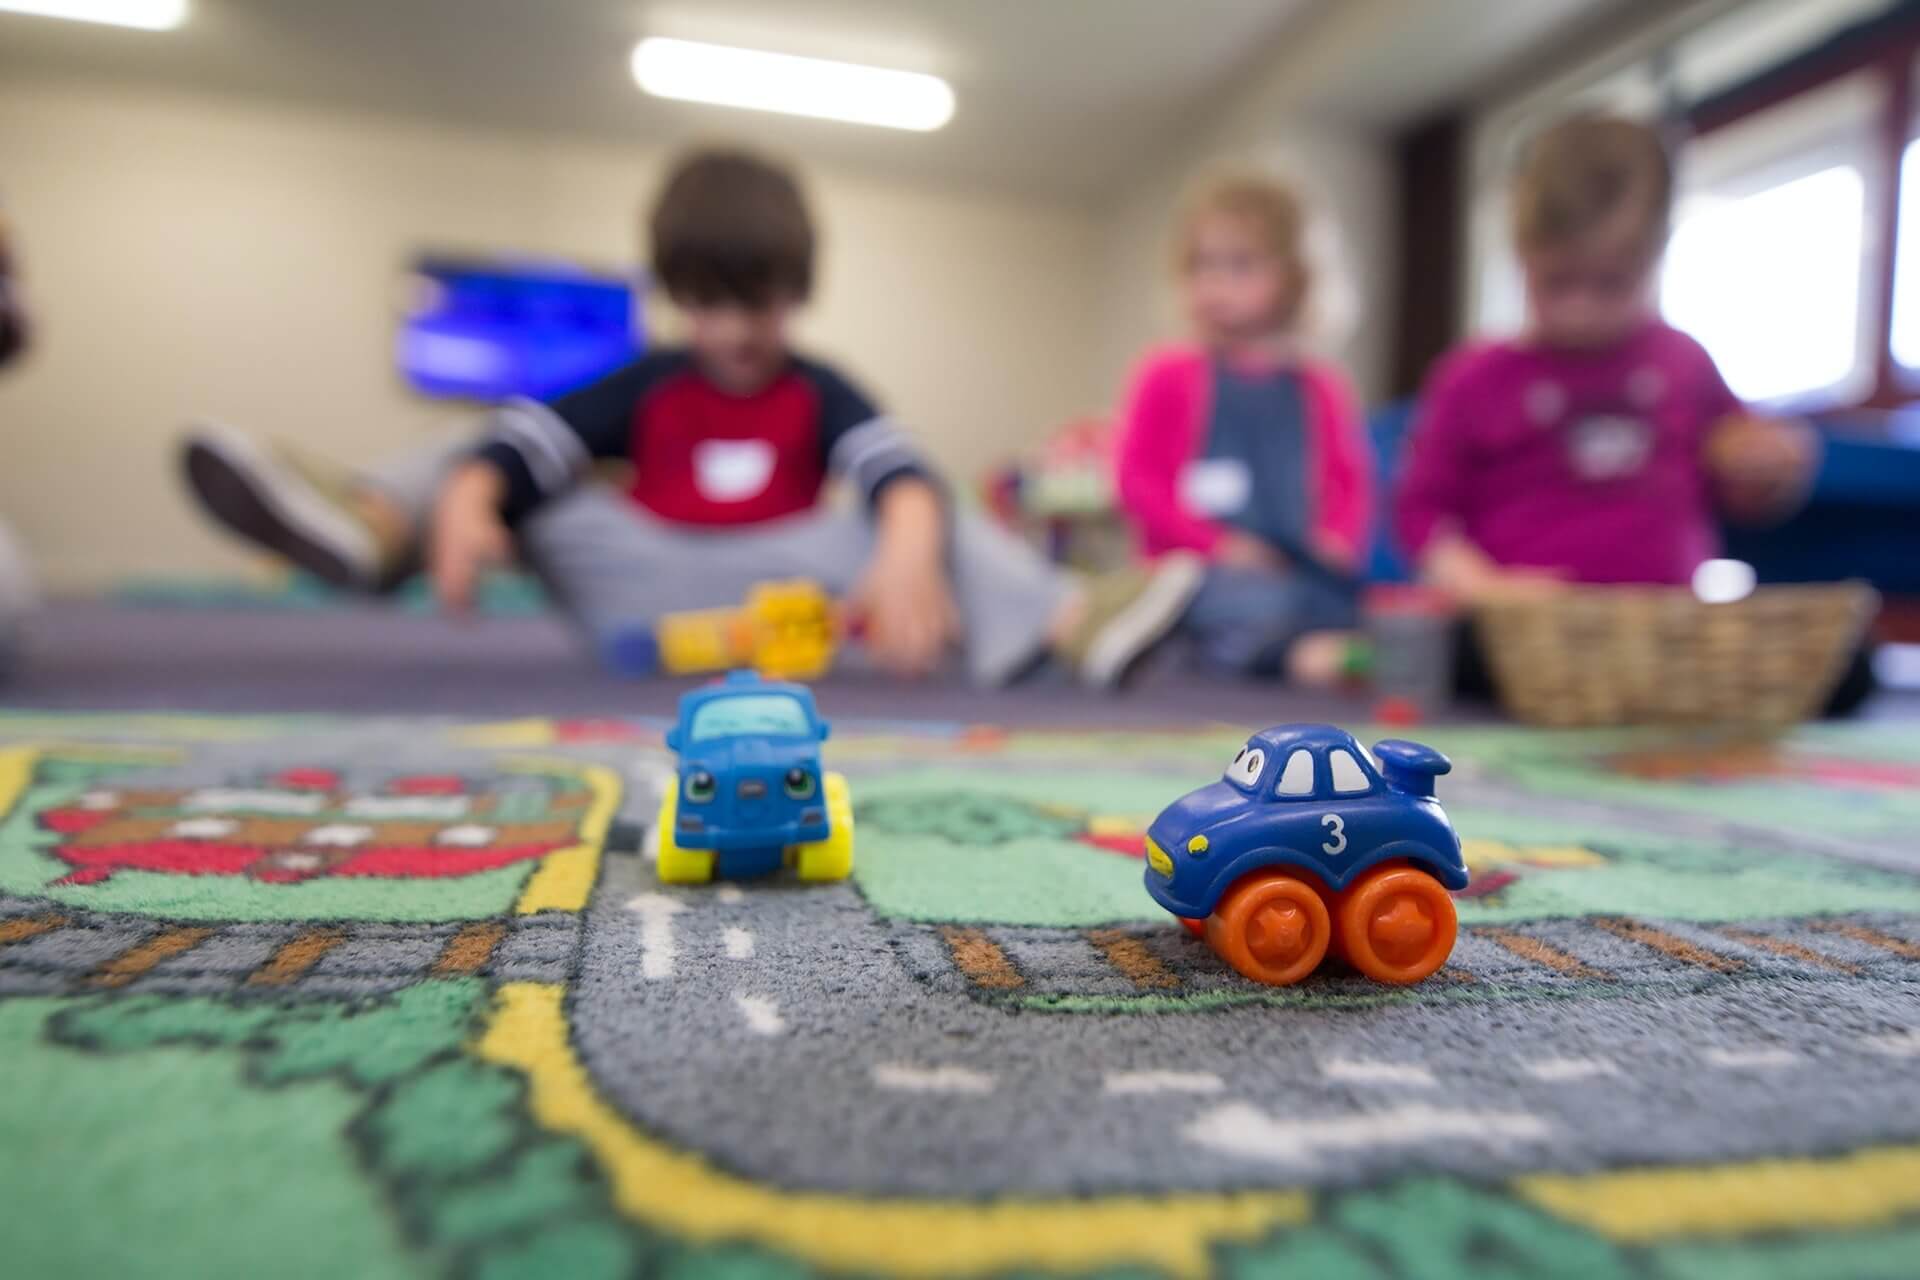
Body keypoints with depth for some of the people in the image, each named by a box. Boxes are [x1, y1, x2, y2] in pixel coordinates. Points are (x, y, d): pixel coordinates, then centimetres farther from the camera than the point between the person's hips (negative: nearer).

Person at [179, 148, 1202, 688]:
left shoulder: (820, 394, 6)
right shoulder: (647, 387, 10)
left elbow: (900, 474, -17)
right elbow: (524, 435, -8)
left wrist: (906, 558, -41)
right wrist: (464, 502, -32)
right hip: (642, 588, 2)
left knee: (924, 526, -19)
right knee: (494, 471, -8)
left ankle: (1071, 621, -39)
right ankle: (368, 523, -38)